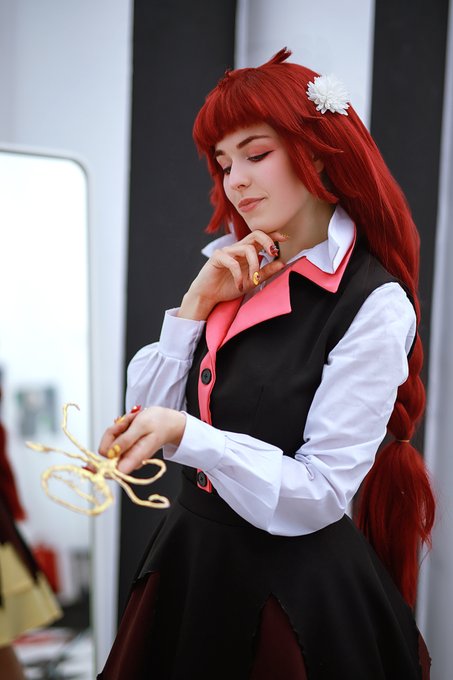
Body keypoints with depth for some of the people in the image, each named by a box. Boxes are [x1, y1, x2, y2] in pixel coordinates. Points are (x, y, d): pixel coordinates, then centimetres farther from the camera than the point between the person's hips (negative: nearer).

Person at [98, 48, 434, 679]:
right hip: (192, 562, 6)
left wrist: (184, 433, -29)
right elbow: (145, 423, 0)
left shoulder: (374, 305, -16)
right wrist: (198, 303, -11)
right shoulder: (233, 271, 1)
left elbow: (318, 495, -18)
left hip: (294, 585, -5)